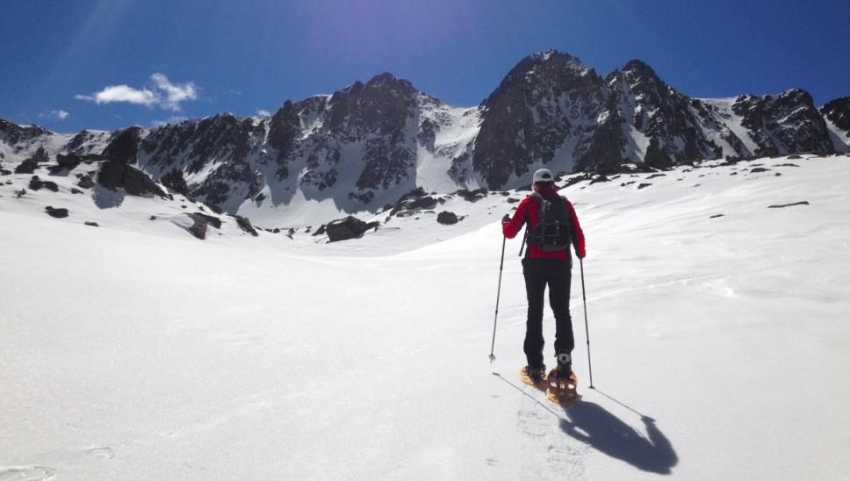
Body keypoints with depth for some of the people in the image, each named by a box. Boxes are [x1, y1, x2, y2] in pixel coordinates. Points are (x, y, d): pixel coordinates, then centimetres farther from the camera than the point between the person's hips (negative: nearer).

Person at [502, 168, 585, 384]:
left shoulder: (528, 203, 3)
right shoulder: (565, 203, 7)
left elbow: (510, 232, 1)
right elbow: (578, 235, 5)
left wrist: (505, 222, 23)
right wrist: (580, 253, 25)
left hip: (535, 263, -1)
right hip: (561, 263, 1)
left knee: (535, 312, 8)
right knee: (562, 311, 14)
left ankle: (535, 365, 9)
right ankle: (564, 357, 3)